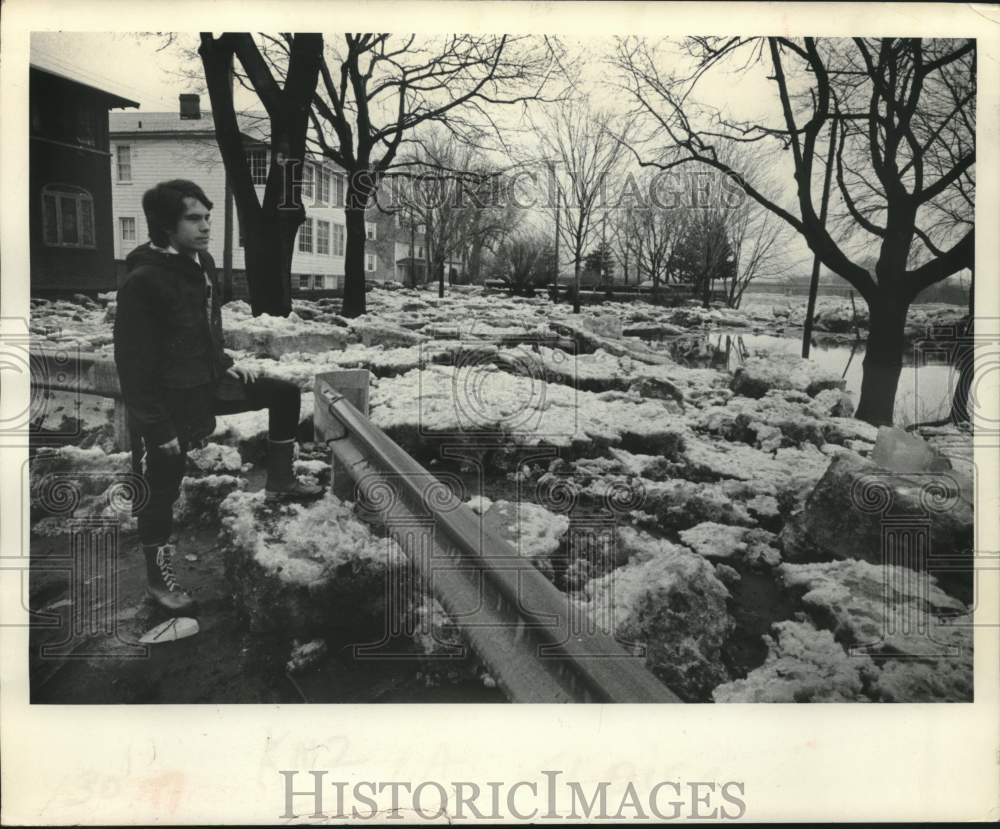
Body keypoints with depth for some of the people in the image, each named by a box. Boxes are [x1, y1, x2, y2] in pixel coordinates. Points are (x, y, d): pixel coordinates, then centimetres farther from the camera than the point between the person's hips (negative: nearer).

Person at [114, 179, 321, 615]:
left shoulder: (202, 262, 0)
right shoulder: (143, 282, -25)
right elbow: (134, 364, -23)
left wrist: (225, 364, 9)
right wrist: (159, 427, -21)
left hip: (206, 382, 8)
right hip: (166, 401, -8)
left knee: (285, 394, 10)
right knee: (160, 495, 6)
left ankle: (279, 479, 24)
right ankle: (159, 578, 26)